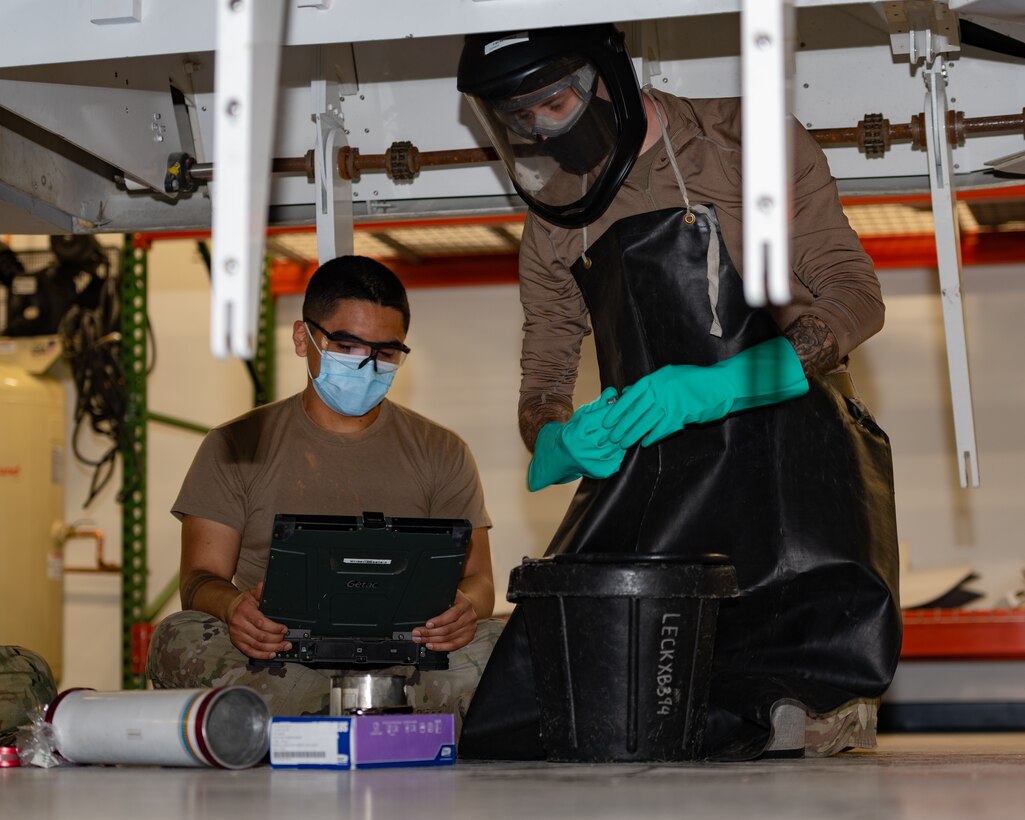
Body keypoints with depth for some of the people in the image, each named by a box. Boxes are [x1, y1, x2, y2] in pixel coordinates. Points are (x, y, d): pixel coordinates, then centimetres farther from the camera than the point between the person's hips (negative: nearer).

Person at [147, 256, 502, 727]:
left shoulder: (441, 453, 15)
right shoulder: (236, 448, 12)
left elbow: (477, 578, 8)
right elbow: (200, 576, 3)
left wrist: (464, 605, -19)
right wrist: (233, 606, -23)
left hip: (403, 660, 1)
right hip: (273, 658, 0)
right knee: (178, 639, -31)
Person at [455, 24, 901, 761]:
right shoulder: (555, 225, 17)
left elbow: (855, 298, -3)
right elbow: (542, 391, 19)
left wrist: (714, 388, -17)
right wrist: (563, 444, -8)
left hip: (786, 438, -4)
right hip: (647, 473, 4)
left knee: (835, 643, -34)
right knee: (508, 724, -14)